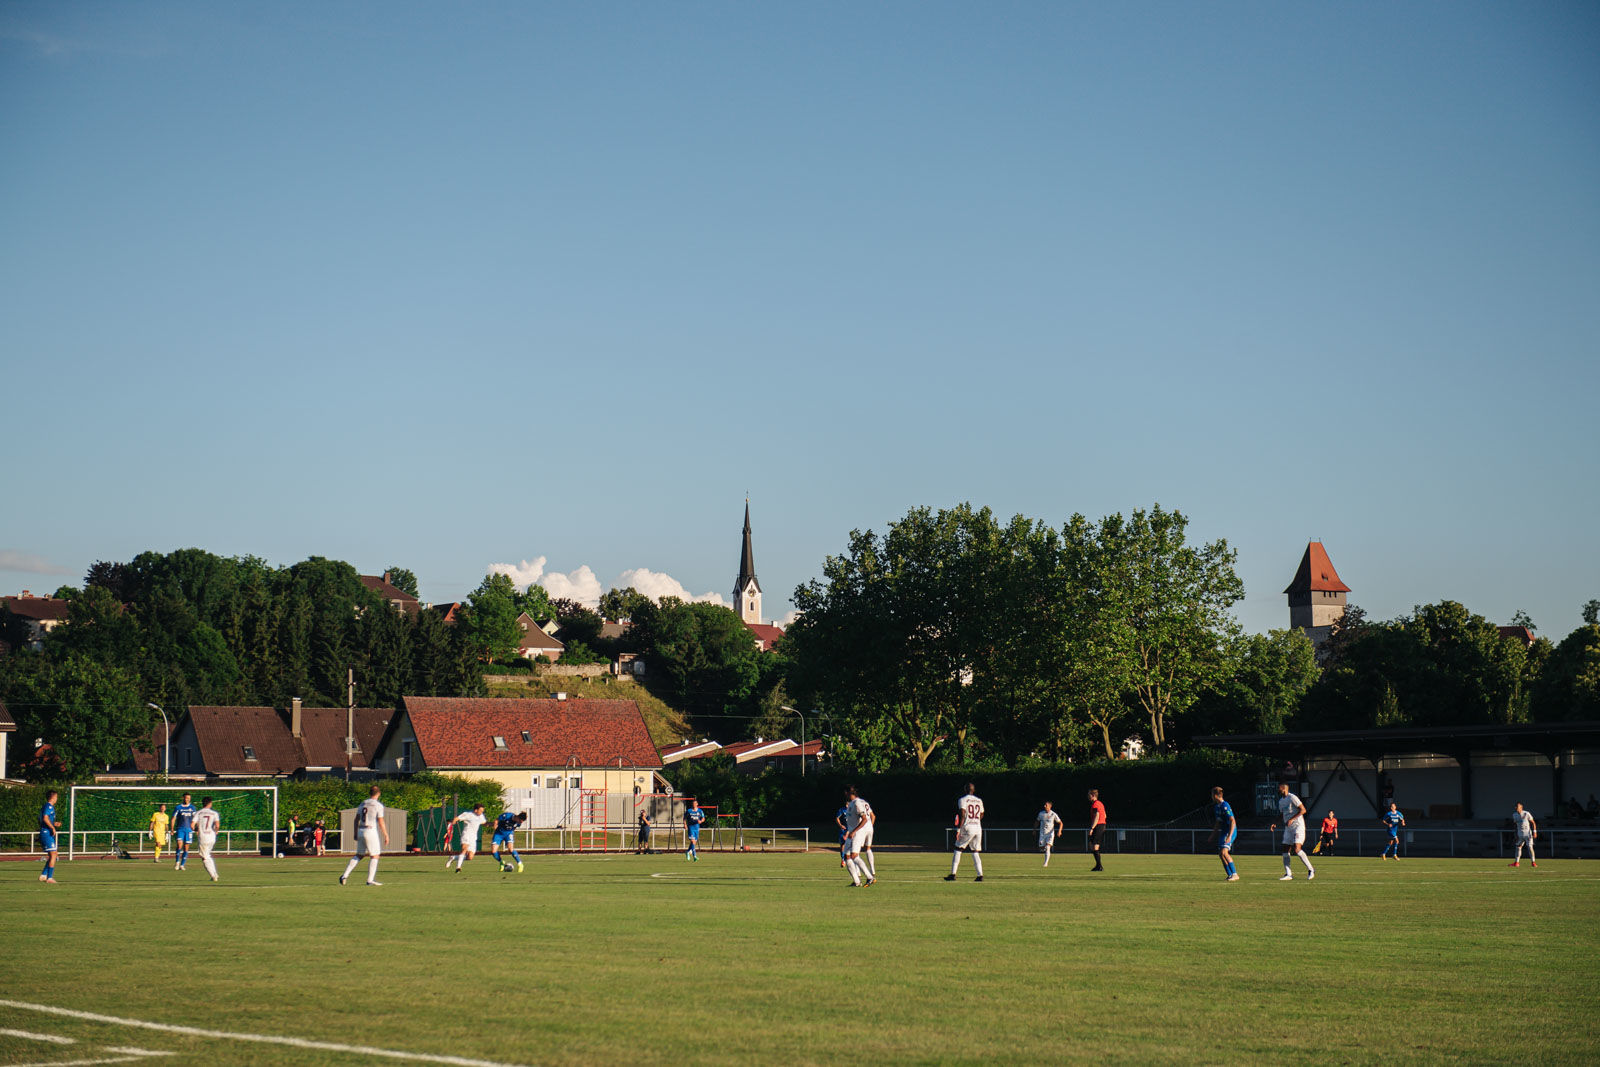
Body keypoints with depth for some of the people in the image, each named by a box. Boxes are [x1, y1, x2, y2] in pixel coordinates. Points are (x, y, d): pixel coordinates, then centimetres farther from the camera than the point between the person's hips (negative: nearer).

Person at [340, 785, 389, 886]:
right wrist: (386, 835, -4)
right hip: (371, 831, -6)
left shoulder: (362, 803, 11)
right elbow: (381, 822, -10)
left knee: (359, 855, 16)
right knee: (375, 856, 3)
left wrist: (355, 833, 20)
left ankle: (345, 875, 6)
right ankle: (370, 880, -2)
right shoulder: (378, 805, -7)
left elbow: (356, 819, 13)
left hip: (361, 831, 6)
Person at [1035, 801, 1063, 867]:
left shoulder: (1053, 814, -7)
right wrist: (1034, 830, 16)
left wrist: (1059, 831, -13)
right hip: (1042, 834, 3)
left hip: (1050, 834, -3)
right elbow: (1037, 822, 18)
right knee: (1041, 849, 1)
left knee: (1047, 848, -19)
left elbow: (1060, 823, 1)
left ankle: (1046, 863, -17)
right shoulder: (1041, 814, 1)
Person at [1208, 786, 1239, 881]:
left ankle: (1235, 874, -20)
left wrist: (1229, 836, -30)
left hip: (1230, 831, -10)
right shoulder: (1216, 806, 12)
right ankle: (1229, 875, 15)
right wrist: (1213, 834, 30)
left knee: (1224, 852, -21)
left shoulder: (1225, 806, -18)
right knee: (1221, 854, 8)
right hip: (1223, 832, 10)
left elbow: (1233, 821, -23)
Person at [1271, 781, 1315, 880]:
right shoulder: (1281, 801, 15)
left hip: (1298, 826, -9)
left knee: (1297, 849, -19)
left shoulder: (1292, 798, -12)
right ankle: (1288, 874, 4)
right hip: (1288, 828, 9)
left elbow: (1303, 810, -17)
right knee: (1285, 850, 1)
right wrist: (1276, 823, 9)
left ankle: (1311, 870, -6)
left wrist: (1292, 819, -21)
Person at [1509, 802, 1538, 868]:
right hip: (1520, 835, 5)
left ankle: (1533, 862, -3)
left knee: (1530, 847, -10)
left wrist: (1534, 832, -12)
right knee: (1518, 847, 7)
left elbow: (1533, 823, -6)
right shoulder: (1514, 815, 4)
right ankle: (1516, 862, 14)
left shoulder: (1526, 814, -12)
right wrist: (1516, 834, 11)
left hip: (1528, 834, -5)